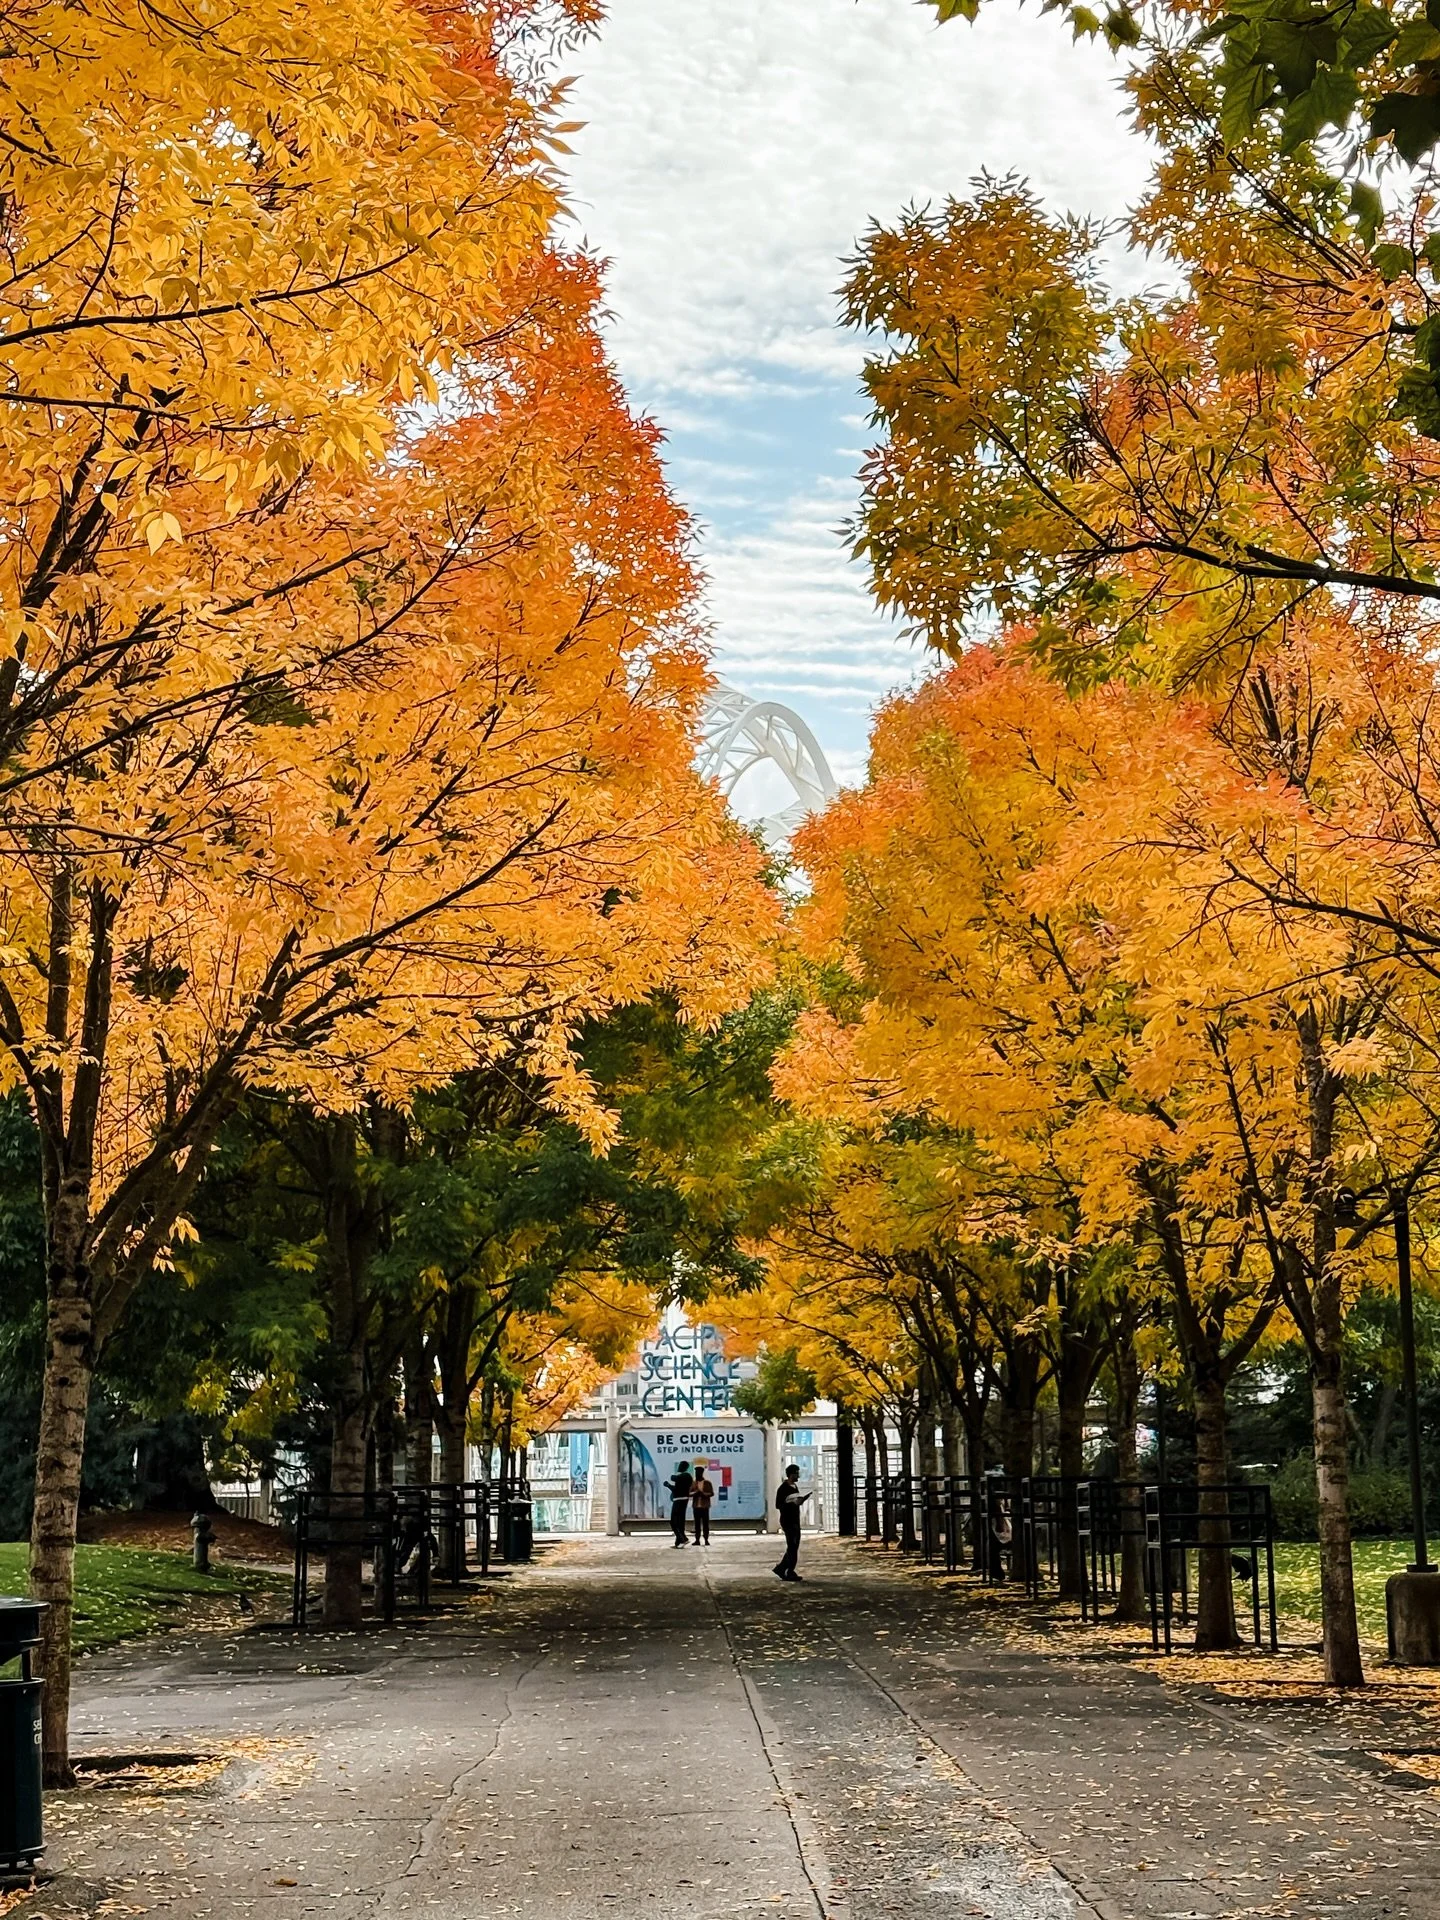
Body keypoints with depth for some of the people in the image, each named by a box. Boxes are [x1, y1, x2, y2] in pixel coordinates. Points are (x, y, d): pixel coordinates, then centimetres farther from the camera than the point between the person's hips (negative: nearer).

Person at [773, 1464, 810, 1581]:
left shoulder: (795, 1486, 13)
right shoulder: (783, 1488, -13)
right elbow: (778, 1504, -16)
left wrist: (800, 1501, 2)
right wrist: (794, 1503, -22)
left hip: (795, 1520, 9)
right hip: (787, 1520, -9)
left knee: (794, 1547, 11)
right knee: (792, 1547, -7)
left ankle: (780, 1570, 19)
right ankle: (790, 1573, -2)